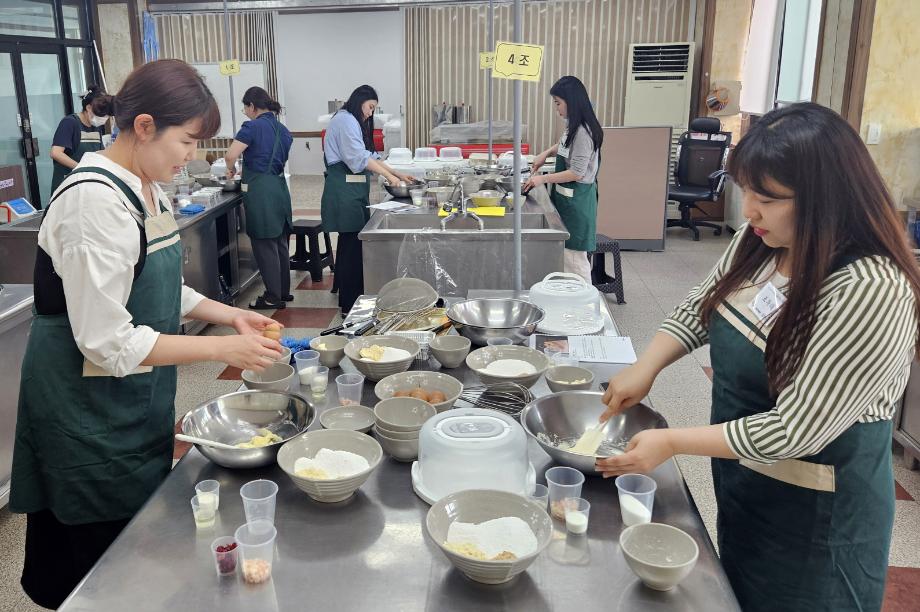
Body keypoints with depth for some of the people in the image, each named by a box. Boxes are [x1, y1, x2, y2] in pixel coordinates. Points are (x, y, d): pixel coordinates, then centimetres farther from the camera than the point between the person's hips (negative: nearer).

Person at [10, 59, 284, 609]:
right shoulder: (94, 200, -24)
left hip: (138, 399, 9)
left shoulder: (148, 188, 4)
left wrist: (231, 315, 2)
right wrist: (223, 348, -22)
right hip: (88, 406, -8)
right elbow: (108, 341, -26)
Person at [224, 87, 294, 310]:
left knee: (264, 245, 0)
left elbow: (231, 156, -18)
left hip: (260, 191, -7)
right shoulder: (283, 130, 12)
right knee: (280, 242, 16)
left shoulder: (252, 127, -10)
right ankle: (284, 291, 26)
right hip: (280, 187, 8)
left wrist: (231, 169, 3)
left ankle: (273, 297, 6)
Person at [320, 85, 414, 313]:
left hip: (354, 188, 10)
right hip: (344, 189, -10)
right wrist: (388, 174, -14)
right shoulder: (345, 120, -8)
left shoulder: (354, 122, 24)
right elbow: (359, 157, -17)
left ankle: (348, 300, 18)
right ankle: (350, 305, -6)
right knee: (352, 243, -10)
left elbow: (370, 157, 22)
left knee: (351, 242, 11)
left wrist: (397, 174, 15)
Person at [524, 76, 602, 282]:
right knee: (565, 252, 13)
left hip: (576, 199, -10)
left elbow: (576, 173, -22)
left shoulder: (583, 132, -20)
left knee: (573, 255, -4)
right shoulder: (573, 126, 9)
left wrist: (543, 179, -16)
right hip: (566, 196, 10)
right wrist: (547, 153, 14)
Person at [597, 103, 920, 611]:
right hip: (743, 482, 7)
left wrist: (672, 443, -24)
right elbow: (701, 306, 7)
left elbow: (793, 431, -30)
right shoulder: (760, 240, -8)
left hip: (814, 515, -7)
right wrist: (645, 367, -8)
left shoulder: (870, 291, -32)